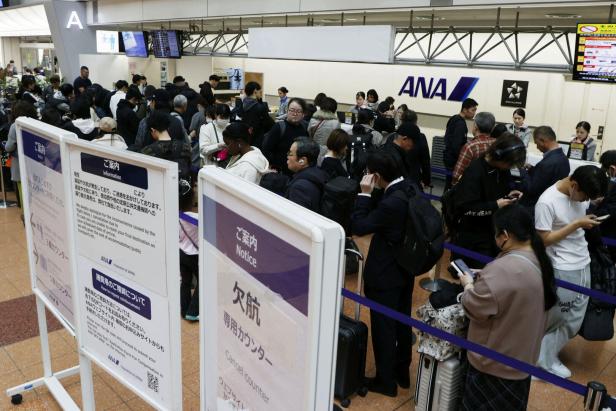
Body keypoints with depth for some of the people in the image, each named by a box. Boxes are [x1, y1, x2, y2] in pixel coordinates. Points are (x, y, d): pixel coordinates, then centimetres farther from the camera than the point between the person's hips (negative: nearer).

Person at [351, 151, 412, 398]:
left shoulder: (391, 203, -31)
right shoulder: (410, 189, -3)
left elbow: (358, 227, -23)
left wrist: (364, 194, -20)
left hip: (385, 275, -9)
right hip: (406, 269, 9)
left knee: (383, 327, 8)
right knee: (402, 322, 21)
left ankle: (386, 381, 24)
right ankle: (402, 372, 39)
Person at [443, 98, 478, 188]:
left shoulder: (454, 119, 12)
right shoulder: (460, 123, -17)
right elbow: (456, 146, -23)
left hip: (449, 156, 10)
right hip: (454, 159, -10)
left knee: (449, 183, 14)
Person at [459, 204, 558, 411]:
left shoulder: (503, 269, -32)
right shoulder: (538, 261, -2)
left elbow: (474, 308, -23)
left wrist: (469, 285, -6)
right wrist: (484, 278, 5)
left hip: (495, 362, -8)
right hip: (521, 356, 8)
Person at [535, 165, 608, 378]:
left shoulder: (581, 193, 0)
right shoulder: (547, 202, -21)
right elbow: (544, 240, -17)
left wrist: (589, 221, -3)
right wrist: (577, 224, -19)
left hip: (583, 265, 7)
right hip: (562, 270, -7)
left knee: (574, 320, 14)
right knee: (556, 319, 4)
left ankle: (548, 356, 29)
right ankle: (543, 360, 24)